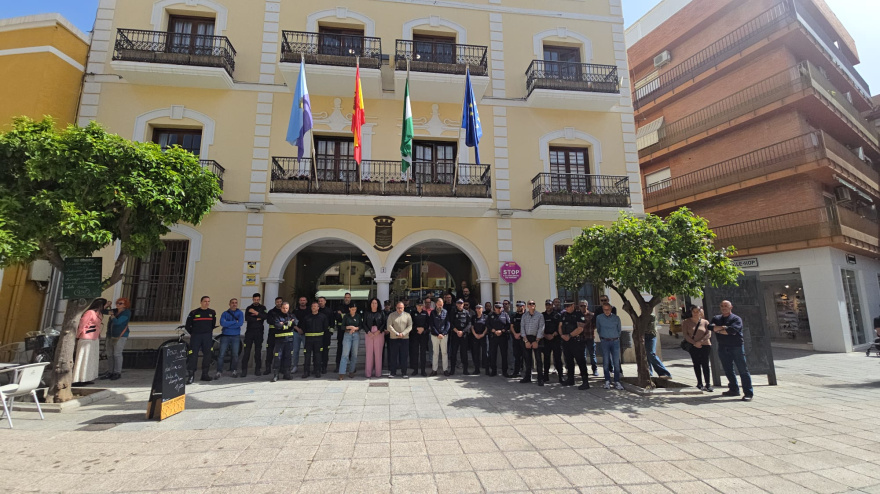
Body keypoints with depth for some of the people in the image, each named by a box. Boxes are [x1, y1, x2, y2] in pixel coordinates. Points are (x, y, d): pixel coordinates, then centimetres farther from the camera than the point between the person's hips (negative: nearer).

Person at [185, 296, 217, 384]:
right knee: (193, 355, -8)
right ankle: (190, 375, -3)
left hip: (208, 337, 3)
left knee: (207, 355, 5)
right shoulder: (194, 312, 0)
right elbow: (188, 325, 7)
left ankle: (205, 374, 15)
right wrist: (192, 333, 7)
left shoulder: (212, 312, 9)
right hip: (195, 336, -3)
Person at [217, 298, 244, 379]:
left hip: (235, 336, 0)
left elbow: (240, 323, -11)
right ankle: (219, 372, 4)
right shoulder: (225, 313, 6)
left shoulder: (240, 313, 5)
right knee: (221, 354, -4)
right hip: (225, 336, 0)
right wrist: (235, 322, -11)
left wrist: (228, 324, -10)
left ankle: (234, 370, 17)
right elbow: (222, 323, -11)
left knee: (235, 355, 4)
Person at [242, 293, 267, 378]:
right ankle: (244, 370, -1)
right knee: (246, 351, -5)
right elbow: (247, 318, -7)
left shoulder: (263, 308, 10)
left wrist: (256, 313, -17)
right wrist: (257, 319, -10)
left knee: (258, 351, 3)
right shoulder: (249, 308, 10)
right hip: (249, 331, 0)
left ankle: (257, 369, 10)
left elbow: (266, 316, -10)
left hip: (259, 332, 0)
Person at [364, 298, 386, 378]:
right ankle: (368, 373, 4)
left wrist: (378, 331, -10)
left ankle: (378, 372, 4)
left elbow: (384, 323, 3)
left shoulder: (381, 313, 8)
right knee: (369, 353, -2)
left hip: (379, 334, 0)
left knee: (378, 353, -1)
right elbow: (364, 324, 6)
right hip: (369, 334, 1)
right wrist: (369, 332, -8)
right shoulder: (366, 313, 11)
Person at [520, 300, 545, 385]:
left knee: (538, 359, -5)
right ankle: (527, 377, 19)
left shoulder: (539, 315, -3)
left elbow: (541, 328, -6)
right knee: (527, 358, 9)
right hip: (526, 338, 3)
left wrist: (536, 341, -10)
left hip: (536, 338, -3)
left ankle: (540, 378, 1)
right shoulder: (524, 315, 6)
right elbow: (522, 327, 3)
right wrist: (526, 341, -5)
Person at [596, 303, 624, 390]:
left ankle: (617, 382, 5)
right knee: (606, 362, 0)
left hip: (615, 341, 0)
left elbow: (619, 329, 13)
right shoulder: (599, 317, 1)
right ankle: (607, 381, 7)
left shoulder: (616, 317, 0)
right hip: (605, 342, 0)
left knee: (616, 362, -2)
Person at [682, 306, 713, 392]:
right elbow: (685, 334, -2)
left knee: (705, 365, -2)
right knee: (696, 365, 6)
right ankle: (700, 383, 12)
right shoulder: (686, 322, 4)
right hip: (693, 347, 0)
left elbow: (708, 334, -3)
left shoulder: (705, 322, 6)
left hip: (705, 346, 0)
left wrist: (700, 342, -15)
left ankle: (708, 384, 3)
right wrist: (694, 343, -12)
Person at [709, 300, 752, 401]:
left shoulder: (736, 319, -4)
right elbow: (710, 327, -6)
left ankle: (748, 393, 2)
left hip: (737, 347, -5)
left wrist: (718, 330, -8)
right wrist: (722, 327, -18)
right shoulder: (717, 318, 11)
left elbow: (732, 330, -21)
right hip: (723, 348, 5)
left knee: (743, 370, -2)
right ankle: (734, 390, 24)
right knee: (728, 370, 12)